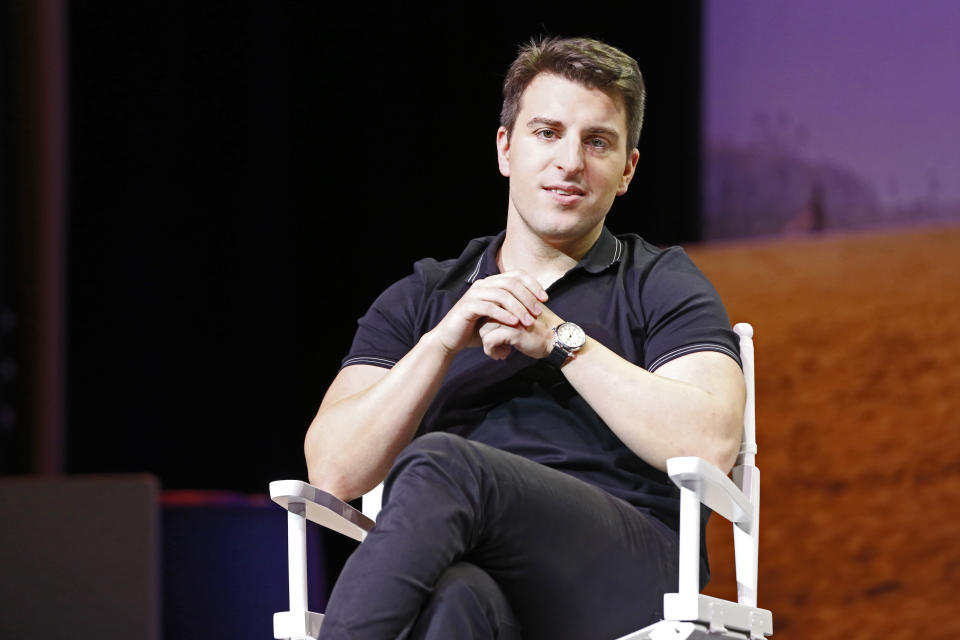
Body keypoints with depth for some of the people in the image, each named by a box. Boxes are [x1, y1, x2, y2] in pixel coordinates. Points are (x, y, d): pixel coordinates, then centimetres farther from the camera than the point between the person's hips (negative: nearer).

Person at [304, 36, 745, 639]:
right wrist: (444, 341, -1)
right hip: (472, 569, 2)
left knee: (441, 464, -33)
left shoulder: (662, 287, 19)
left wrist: (560, 339, -3)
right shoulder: (420, 299, 25)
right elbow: (335, 471, 10)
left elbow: (711, 442, -3)